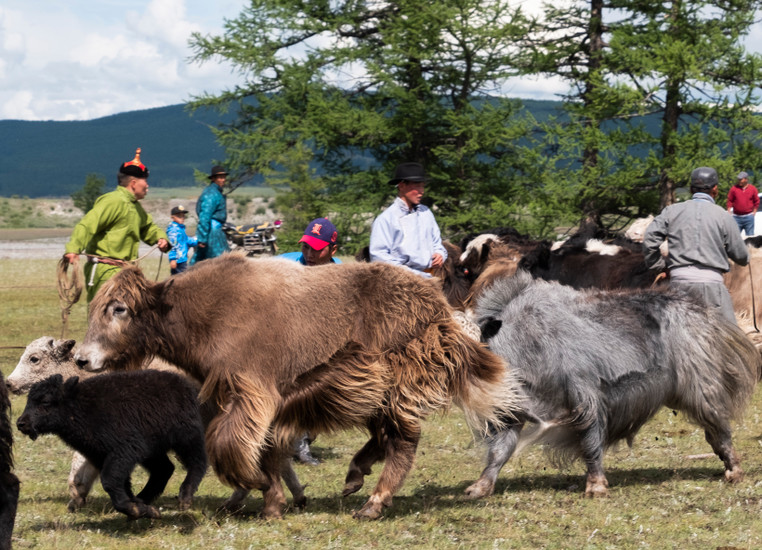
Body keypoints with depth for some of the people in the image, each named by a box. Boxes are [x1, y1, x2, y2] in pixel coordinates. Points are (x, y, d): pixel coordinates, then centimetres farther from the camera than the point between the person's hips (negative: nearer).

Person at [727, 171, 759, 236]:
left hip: (749, 217, 0)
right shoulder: (734, 188, 1)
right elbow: (730, 201, 4)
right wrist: (729, 213, -2)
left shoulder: (753, 189, 1)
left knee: (750, 236, 4)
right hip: (737, 217, 0)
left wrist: (754, 213, 1)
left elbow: (756, 202, 8)